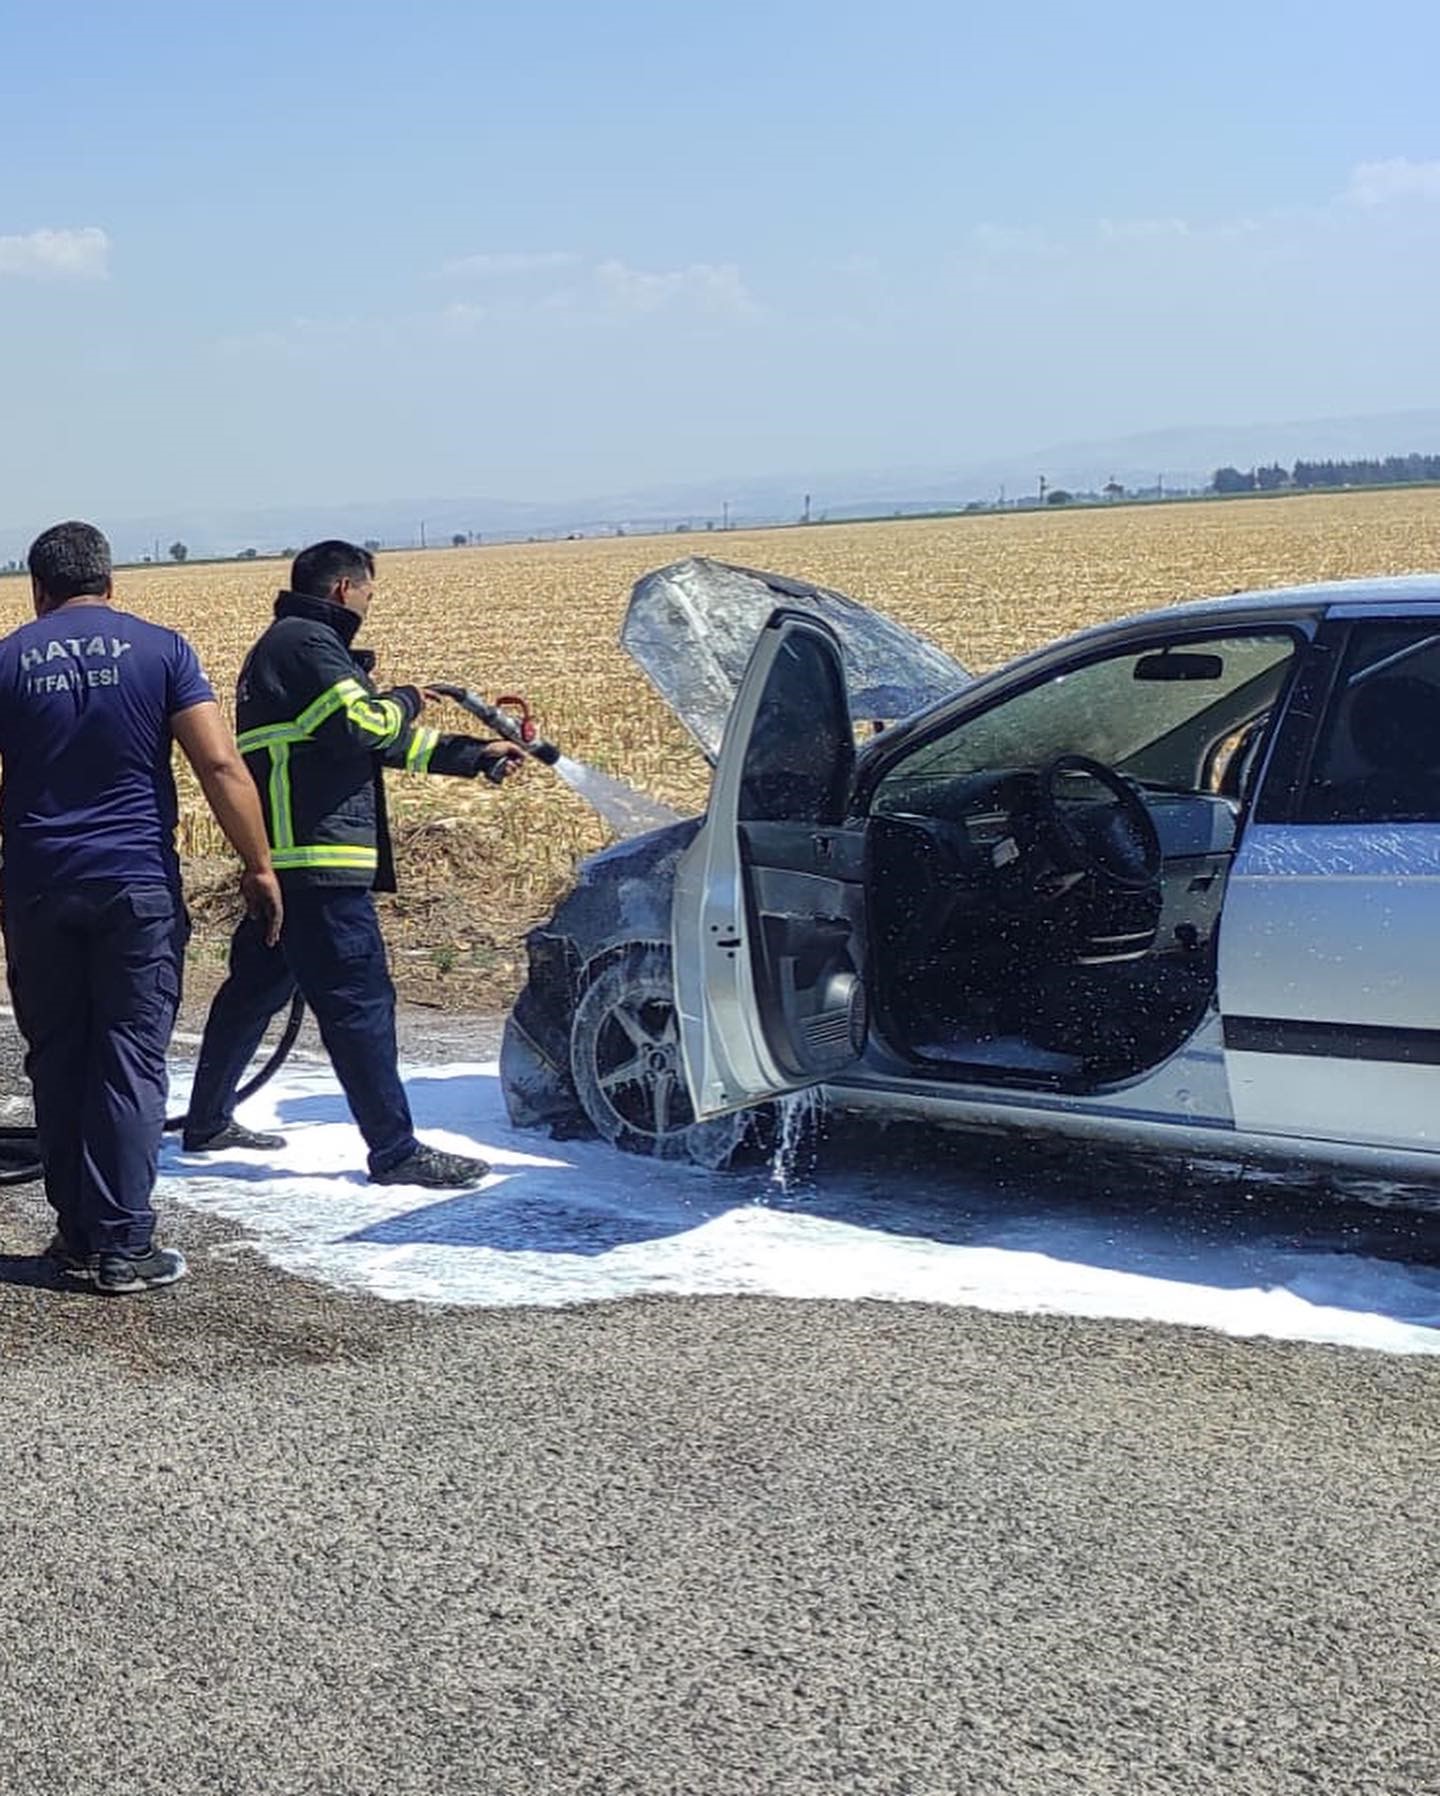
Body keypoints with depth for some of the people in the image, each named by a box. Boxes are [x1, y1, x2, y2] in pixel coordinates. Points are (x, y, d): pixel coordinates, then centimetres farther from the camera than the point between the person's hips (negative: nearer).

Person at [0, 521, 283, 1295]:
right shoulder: (159, 649, 0)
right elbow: (220, 764, -8)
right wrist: (259, 866, -3)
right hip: (136, 886, -2)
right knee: (130, 1064, 0)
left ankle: (77, 1233, 17)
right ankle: (122, 1247, 0)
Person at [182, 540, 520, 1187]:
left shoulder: (285, 644, 24)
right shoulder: (308, 644, -10)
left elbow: (388, 742, 24)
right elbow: (364, 724, -20)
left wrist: (473, 756, 20)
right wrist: (407, 698, 1)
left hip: (282, 859, 11)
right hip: (317, 857, -11)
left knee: (256, 987, 19)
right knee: (358, 1000, -9)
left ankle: (207, 1122, 30)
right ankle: (395, 1151, -7)